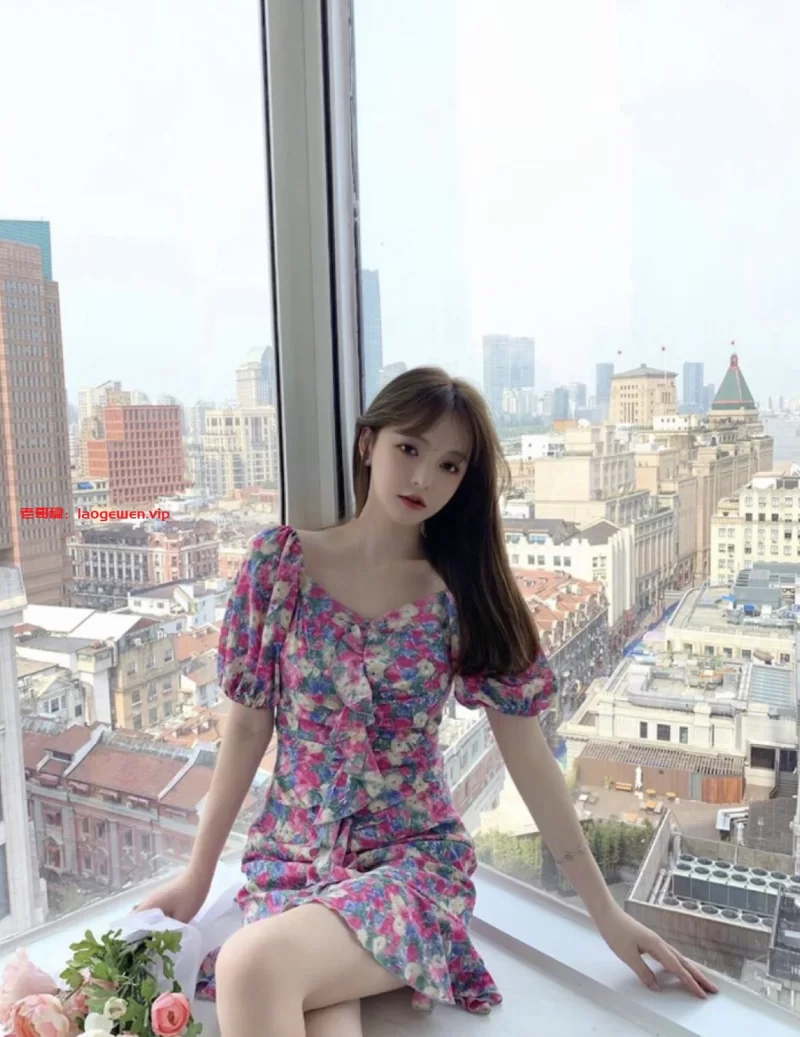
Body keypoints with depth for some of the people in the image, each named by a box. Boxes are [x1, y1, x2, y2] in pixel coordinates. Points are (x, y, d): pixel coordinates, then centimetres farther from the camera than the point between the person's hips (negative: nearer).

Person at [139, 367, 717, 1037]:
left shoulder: (467, 593, -5)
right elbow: (249, 727, 2)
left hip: (414, 857, -1)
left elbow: (528, 754, -1)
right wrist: (198, 875, 7)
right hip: (291, 856, 1)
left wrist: (605, 911, 1)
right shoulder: (281, 560, -4)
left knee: (252, 964, -29)